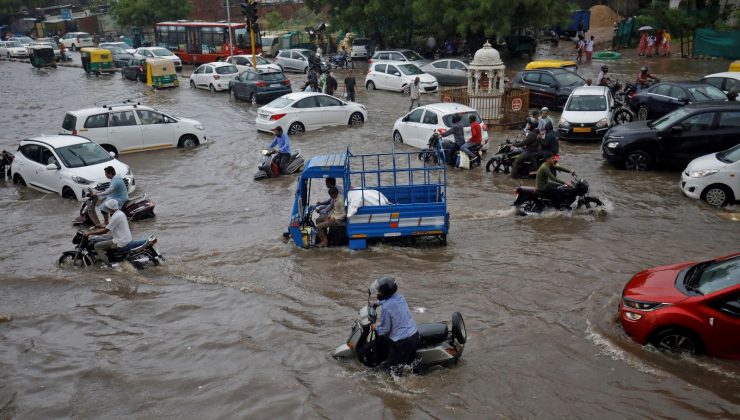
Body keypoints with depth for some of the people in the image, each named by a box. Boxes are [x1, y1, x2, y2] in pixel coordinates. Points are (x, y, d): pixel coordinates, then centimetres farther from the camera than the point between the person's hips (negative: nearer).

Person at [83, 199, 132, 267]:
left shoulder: (115, 217, -21)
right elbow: (109, 227, 21)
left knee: (97, 246, -5)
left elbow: (105, 231, -18)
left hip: (120, 242, -10)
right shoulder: (120, 213, 9)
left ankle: (107, 264, -8)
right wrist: (99, 228, 17)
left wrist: (90, 233, -11)